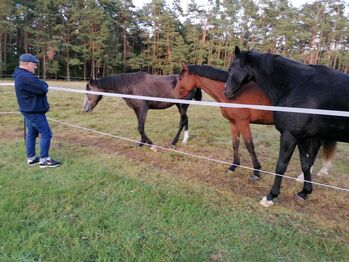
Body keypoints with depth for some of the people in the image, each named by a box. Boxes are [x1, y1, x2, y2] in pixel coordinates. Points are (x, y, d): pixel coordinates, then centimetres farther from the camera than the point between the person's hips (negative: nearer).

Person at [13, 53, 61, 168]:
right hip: (34, 111, -11)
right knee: (46, 133, -6)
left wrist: (41, 84, -4)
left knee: (31, 134, 15)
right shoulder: (26, 76, -22)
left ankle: (31, 158, 23)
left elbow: (35, 87, 14)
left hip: (29, 110, 11)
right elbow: (43, 89, -23)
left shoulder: (20, 75, 14)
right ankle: (44, 159, -1)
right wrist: (44, 84, -3)